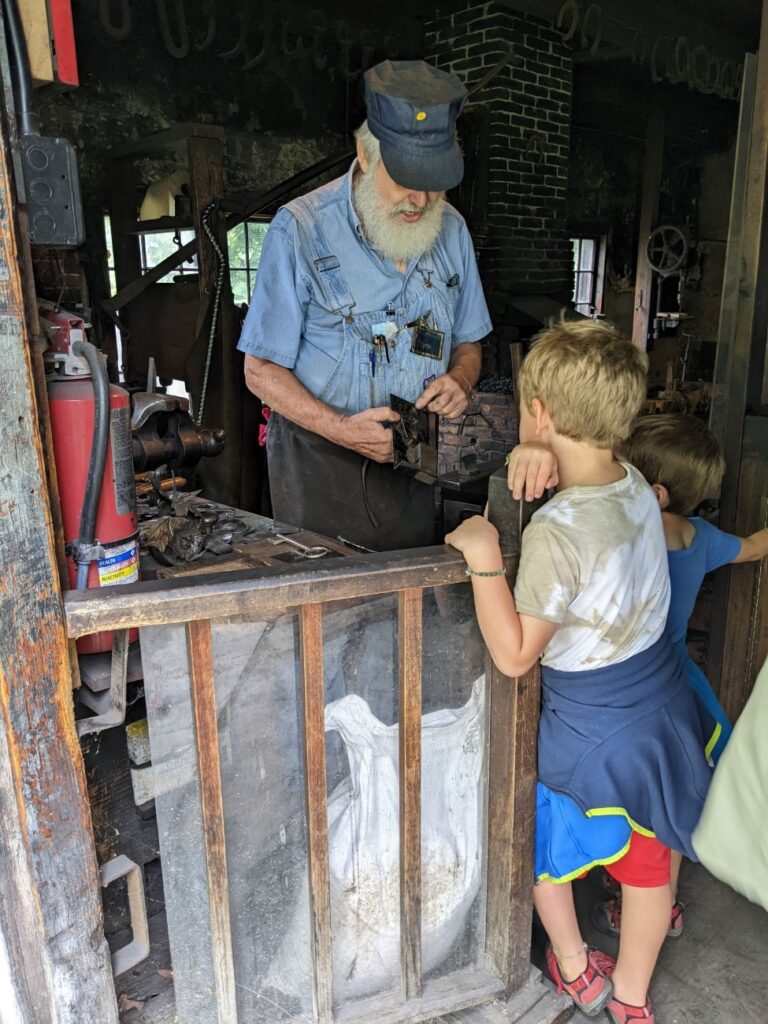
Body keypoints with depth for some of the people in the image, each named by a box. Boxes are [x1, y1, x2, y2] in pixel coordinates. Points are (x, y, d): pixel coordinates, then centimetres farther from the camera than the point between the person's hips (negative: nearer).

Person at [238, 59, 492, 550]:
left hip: (412, 460, 5)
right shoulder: (300, 229, -12)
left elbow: (468, 344, 14)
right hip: (320, 462, -4)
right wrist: (339, 428, -25)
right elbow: (262, 370, -11)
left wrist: (459, 380, -10)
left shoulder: (451, 229, 4)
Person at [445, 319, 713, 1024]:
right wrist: (545, 462, -5)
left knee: (539, 836, 24)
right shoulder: (638, 486, -9)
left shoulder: (557, 531, -31)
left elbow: (514, 656, -25)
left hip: (589, 728, -6)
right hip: (662, 700, 7)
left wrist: (483, 557, -27)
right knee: (648, 857, 23)